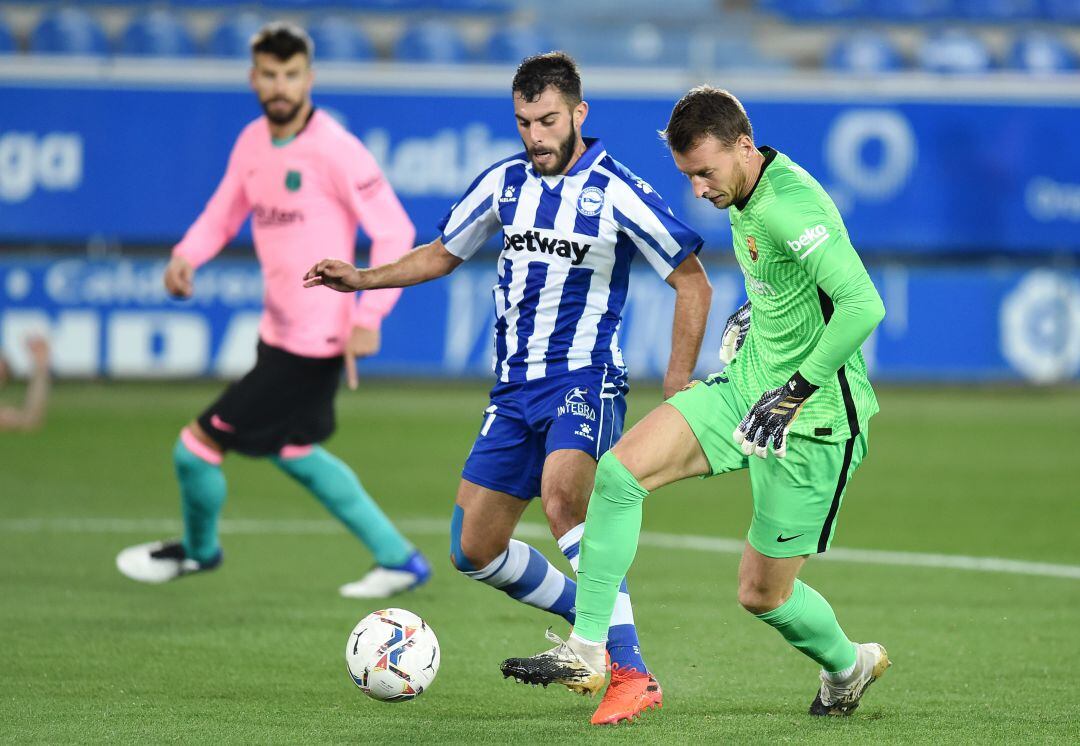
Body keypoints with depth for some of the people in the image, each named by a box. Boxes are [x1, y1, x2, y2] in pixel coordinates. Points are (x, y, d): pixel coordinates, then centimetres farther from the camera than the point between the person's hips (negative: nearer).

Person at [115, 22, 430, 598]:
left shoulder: (335, 150, -19)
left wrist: (368, 317, -23)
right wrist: (186, 256, -7)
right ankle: (398, 559, 34)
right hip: (277, 330, 9)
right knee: (292, 451, 25)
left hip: (313, 343, -9)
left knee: (198, 446, -3)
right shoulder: (252, 142, 4)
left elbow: (395, 232, -17)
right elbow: (223, 215, 14)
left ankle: (198, 548, 28)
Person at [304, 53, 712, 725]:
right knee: (474, 550, 5)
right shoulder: (505, 183, 7)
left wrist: (677, 391, -7)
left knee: (561, 493, -34)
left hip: (586, 380, -7)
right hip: (515, 388, 7)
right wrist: (362, 278, 9)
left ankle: (631, 674, -32)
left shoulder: (618, 193, -9)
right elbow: (444, 254, 23)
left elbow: (693, 284, -3)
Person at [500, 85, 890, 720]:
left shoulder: (789, 206, -26)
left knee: (762, 593, 3)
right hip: (750, 384, 9)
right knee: (620, 470, -9)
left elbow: (863, 306, -33)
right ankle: (586, 654, -5)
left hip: (816, 416, -9)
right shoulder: (744, 196, 5)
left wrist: (795, 391, -28)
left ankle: (849, 665, 34)